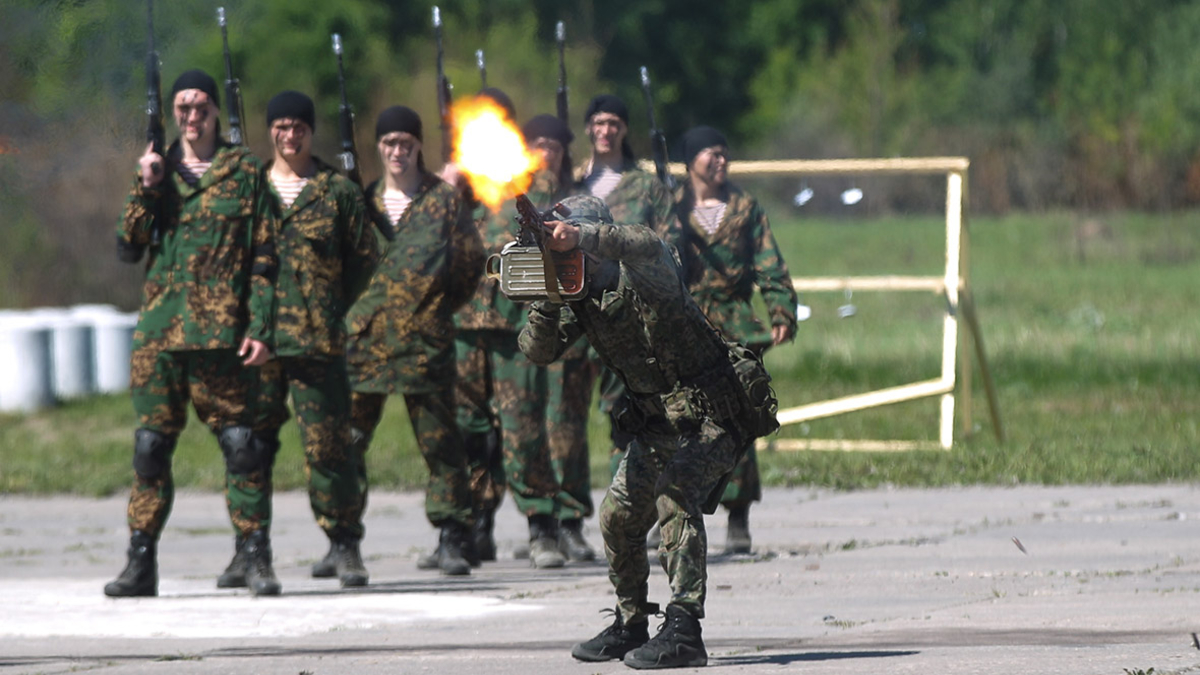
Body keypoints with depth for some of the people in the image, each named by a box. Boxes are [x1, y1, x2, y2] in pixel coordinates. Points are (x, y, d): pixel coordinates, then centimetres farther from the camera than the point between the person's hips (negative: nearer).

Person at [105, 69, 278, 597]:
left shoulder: (244, 173, 6)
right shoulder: (156, 172, 13)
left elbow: (263, 258, 3)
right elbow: (128, 248, 6)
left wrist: (261, 328, -6)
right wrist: (146, 188, -6)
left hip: (223, 334, -3)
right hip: (159, 330, 3)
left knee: (240, 444, -6)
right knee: (150, 445, 2)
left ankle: (258, 560, -1)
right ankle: (141, 563, 7)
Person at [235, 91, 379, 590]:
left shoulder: (338, 192, 7)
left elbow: (364, 258, 10)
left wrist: (333, 307, 4)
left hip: (318, 342, -2)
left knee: (328, 444, -4)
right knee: (251, 442, 2)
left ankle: (345, 546, 5)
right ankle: (247, 548, 8)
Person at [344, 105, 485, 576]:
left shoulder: (444, 200, 5)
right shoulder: (365, 201, 12)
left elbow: (471, 259, 9)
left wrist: (440, 303, 7)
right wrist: (352, 310, 9)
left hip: (424, 341, -2)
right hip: (364, 338, 2)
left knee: (439, 440, -1)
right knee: (346, 440, 0)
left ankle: (452, 539, 5)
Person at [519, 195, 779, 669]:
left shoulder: (643, 270, -19)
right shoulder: (577, 295, 2)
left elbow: (644, 245, -43)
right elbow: (538, 351, -6)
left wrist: (579, 236, -57)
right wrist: (545, 302, -26)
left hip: (713, 413, -8)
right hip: (656, 423, 8)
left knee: (676, 496, -26)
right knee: (618, 515, 6)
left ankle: (683, 628, -29)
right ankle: (631, 625, 26)